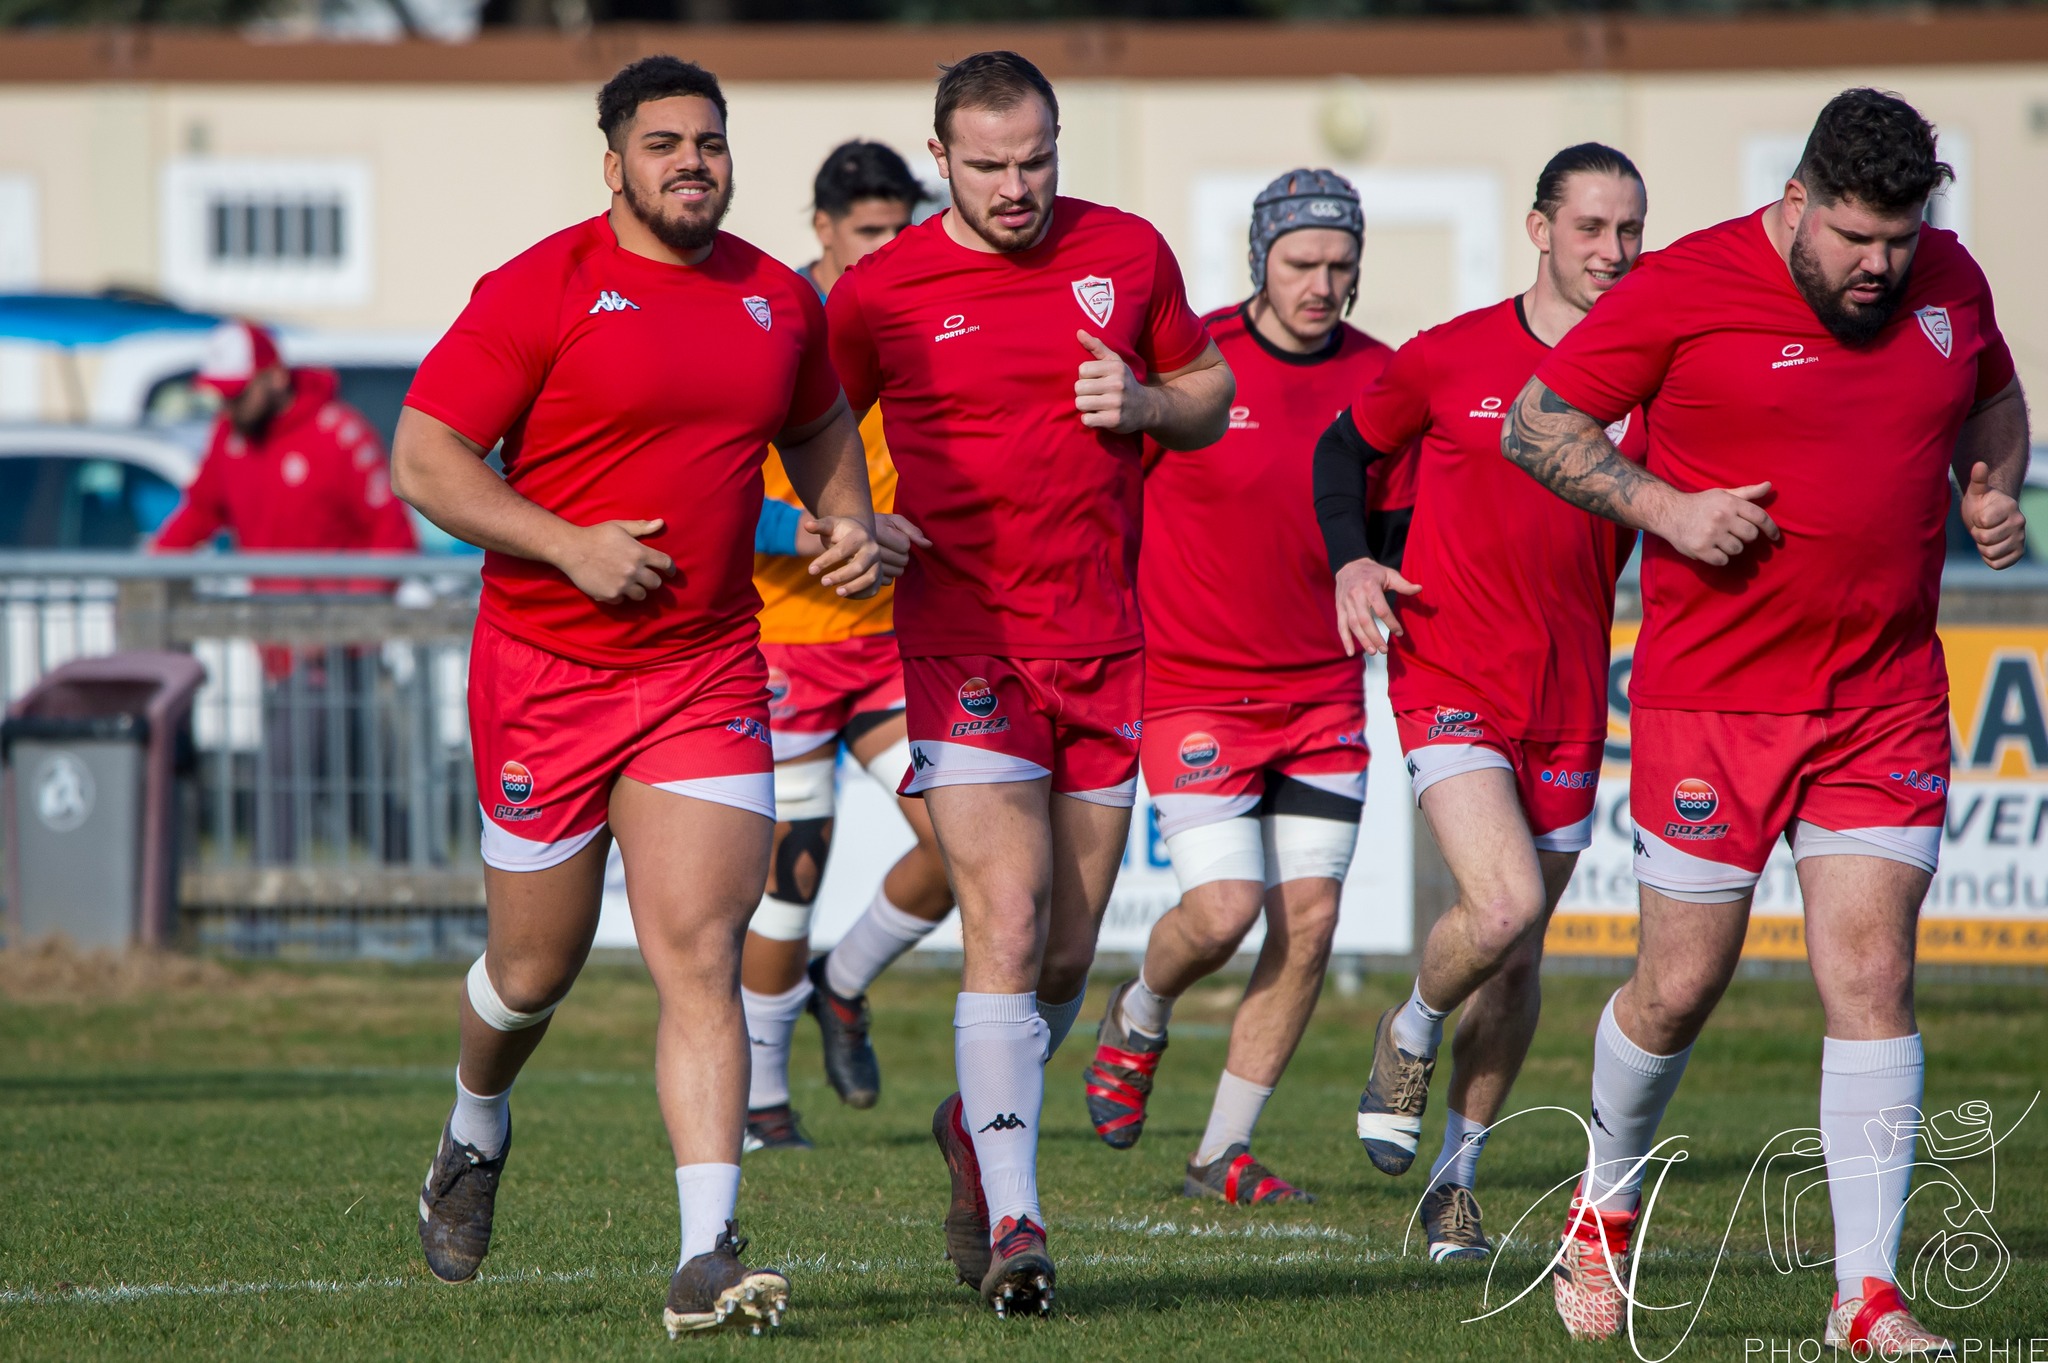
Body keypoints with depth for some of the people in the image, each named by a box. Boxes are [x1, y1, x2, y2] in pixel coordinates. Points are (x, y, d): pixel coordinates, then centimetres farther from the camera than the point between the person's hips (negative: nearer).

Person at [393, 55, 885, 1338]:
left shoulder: (780, 299, 7)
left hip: (708, 676, 2)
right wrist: (571, 546, -19)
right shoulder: (541, 291, -9)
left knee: (699, 956, -11)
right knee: (539, 964, 10)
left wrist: (849, 521, 6)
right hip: (546, 669, -2)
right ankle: (476, 1131, 44)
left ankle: (708, 1259, -17)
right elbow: (425, 459, -10)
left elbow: (819, 424, 26)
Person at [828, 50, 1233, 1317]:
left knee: (1068, 954, 8)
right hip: (966, 640, -3)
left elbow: (1211, 392, 17)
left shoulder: (1129, 252, 5)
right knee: (1009, 924, -16)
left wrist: (1146, 403, -5)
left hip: (1105, 644, 3)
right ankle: (1013, 1225, -16)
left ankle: (980, 1128, 36)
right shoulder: (881, 294, -3)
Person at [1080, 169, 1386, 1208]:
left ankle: (1224, 1151, 9)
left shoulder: (1379, 378, 2)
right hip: (1195, 683, -4)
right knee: (1225, 906, -16)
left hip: (1323, 686, 4)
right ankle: (1139, 1018, 19)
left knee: (1309, 921, -3)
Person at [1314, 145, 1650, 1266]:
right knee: (1504, 906, -22)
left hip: (1570, 700, 3)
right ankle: (1411, 1036, 10)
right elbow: (1344, 446, 12)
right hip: (1451, 680, -3)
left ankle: (1456, 1176, 25)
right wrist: (1350, 562, -3)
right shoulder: (1448, 359, -3)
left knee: (1519, 958, 8)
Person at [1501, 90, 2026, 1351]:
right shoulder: (1687, 290, -10)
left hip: (1887, 701, 3)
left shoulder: (1948, 281, 4)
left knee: (1873, 978, -7)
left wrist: (1994, 487, 4)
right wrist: (1664, 506, -16)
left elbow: (1994, 395, 25)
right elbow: (1536, 424, -4)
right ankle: (1607, 1210, 32)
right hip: (1712, 700, -3)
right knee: (1680, 990, 4)